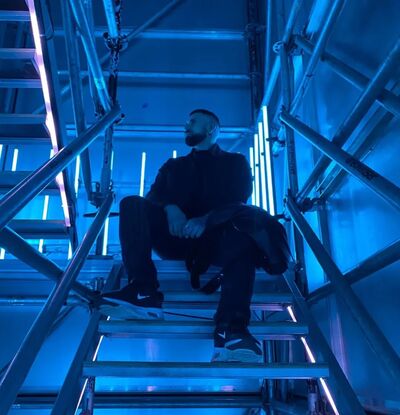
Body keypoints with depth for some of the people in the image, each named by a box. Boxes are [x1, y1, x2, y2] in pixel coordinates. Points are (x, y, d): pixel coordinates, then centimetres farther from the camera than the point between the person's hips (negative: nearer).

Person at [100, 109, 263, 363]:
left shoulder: (235, 162, 22)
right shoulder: (174, 166, 30)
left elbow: (238, 199, 2)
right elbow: (154, 196, 13)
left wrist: (206, 219, -18)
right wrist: (170, 209, -13)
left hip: (215, 239, -2)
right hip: (176, 236, 3)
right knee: (133, 204, -20)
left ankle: (231, 328, -50)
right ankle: (145, 293, -35)